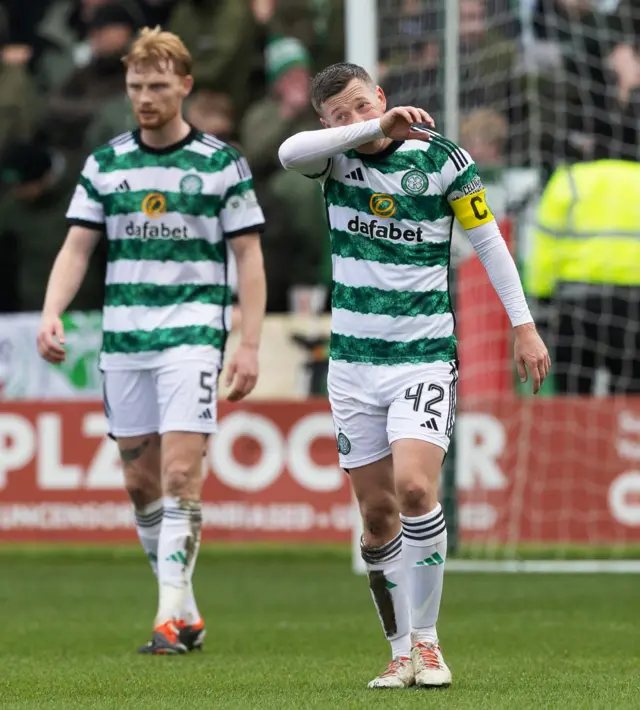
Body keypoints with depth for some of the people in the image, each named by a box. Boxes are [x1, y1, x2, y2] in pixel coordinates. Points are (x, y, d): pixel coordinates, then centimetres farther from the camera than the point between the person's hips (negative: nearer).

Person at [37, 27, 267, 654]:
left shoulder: (221, 163, 0)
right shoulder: (104, 164, 9)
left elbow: (249, 257, 1)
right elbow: (76, 247, 7)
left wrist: (249, 344, -6)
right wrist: (51, 314, -10)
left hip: (192, 333, -4)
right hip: (123, 338, 4)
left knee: (180, 475, -14)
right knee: (141, 484, 7)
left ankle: (172, 619, -16)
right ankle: (186, 612, 18)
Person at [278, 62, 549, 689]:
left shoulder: (441, 158, -5)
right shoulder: (335, 158, -1)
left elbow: (488, 239, 3)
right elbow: (290, 153, -24)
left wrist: (523, 325, -1)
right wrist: (377, 128, -34)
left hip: (424, 356, -3)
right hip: (353, 360, 3)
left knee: (415, 489, -21)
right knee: (379, 514, 4)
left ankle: (425, 640, -9)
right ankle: (401, 650, 16)